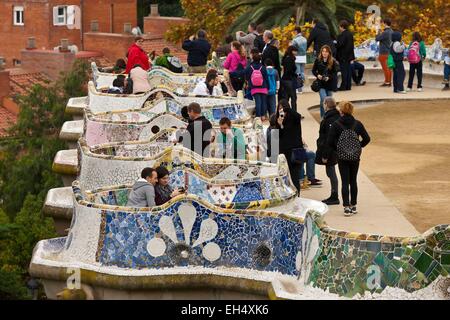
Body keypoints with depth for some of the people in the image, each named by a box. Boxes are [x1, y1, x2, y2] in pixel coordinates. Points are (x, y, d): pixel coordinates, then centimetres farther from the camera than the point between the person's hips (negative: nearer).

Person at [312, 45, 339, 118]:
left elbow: (335, 73, -4)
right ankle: (323, 116, -6)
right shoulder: (318, 60, -4)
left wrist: (329, 77, -21)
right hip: (321, 84, -2)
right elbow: (314, 70, 5)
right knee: (324, 99, -17)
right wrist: (317, 75, -15)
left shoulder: (333, 62, -5)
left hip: (329, 84, 2)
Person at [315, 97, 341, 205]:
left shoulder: (330, 119, -21)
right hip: (334, 150, 10)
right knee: (331, 173, 15)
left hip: (329, 151, -10)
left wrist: (325, 155, -19)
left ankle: (334, 197, 4)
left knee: (331, 173, -2)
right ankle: (333, 196, 22)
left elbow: (328, 139, -22)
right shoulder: (337, 117, 10)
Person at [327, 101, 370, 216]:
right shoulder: (357, 124, -3)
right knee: (353, 181, 14)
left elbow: (330, 141, -12)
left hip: (342, 158, -2)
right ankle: (353, 206, 19)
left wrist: (337, 150, 5)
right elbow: (367, 139, -3)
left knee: (345, 182, 2)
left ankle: (347, 207, -3)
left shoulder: (336, 125, -10)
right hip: (355, 157, 2)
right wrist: (358, 147, 11)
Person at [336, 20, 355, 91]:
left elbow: (340, 44, -22)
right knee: (348, 70, 11)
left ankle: (344, 86, -5)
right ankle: (348, 86, 13)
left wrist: (334, 45, -5)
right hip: (349, 55, 8)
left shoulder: (342, 35, -18)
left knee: (344, 71, -6)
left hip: (343, 56, -8)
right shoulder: (350, 34, 10)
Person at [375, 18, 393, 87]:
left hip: (384, 53, -9)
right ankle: (389, 81, 17)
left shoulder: (385, 32, -21)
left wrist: (379, 33, 2)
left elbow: (377, 39, -16)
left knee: (385, 68, -4)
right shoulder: (391, 32, 8)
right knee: (389, 68, 12)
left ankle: (387, 82, -1)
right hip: (390, 52, 9)